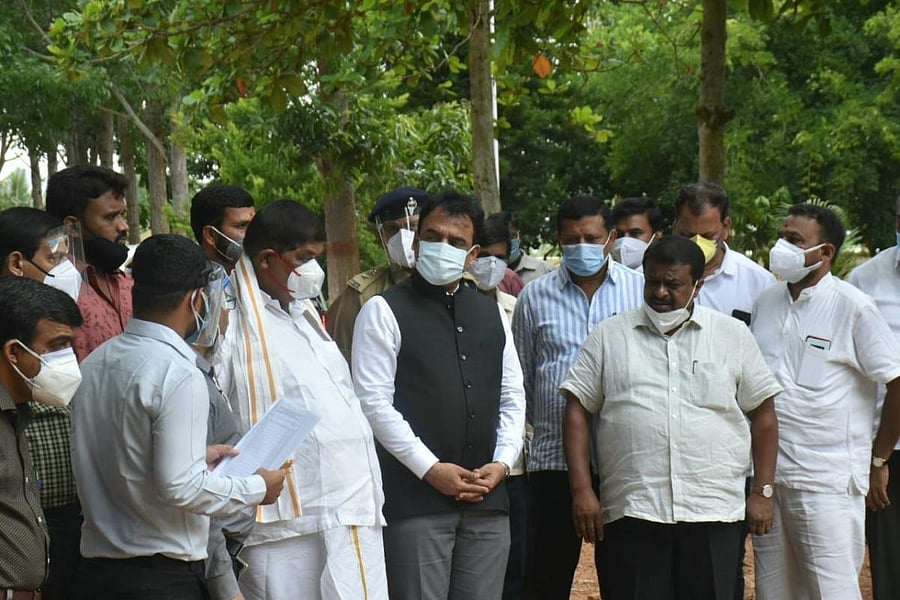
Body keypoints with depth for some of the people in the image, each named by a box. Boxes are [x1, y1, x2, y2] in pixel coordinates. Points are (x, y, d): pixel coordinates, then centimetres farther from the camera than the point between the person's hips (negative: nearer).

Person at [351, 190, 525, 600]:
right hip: (416, 500, -5)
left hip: (487, 500, 5)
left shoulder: (491, 313, 16)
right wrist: (429, 469, -12)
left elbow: (512, 398, 17)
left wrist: (502, 462, 1)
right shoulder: (385, 312, 0)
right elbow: (373, 401, -8)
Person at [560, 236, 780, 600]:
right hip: (630, 514, 0)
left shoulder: (733, 337, 10)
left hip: (713, 514, 1)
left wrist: (763, 492, 7)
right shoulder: (608, 337, 9)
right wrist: (582, 490, -3)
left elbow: (763, 415, 13)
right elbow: (577, 412, 6)